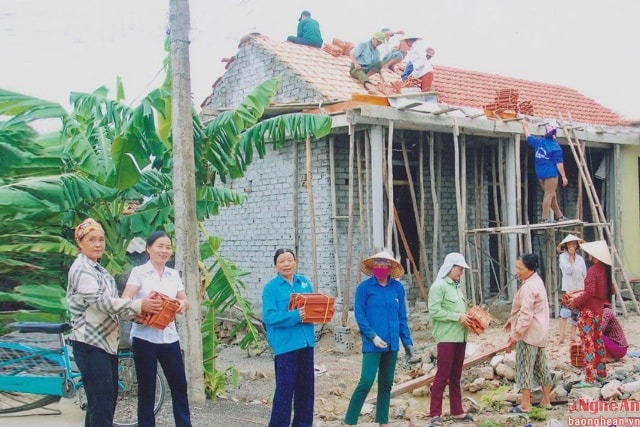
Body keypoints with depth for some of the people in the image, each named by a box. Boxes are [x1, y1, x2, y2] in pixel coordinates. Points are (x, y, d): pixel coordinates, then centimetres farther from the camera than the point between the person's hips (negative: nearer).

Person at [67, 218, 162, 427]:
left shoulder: (98, 269, 17)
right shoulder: (80, 269, -13)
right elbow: (101, 301, -22)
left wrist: (138, 311, 1)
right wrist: (139, 305, -23)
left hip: (106, 341, 10)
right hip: (90, 344, -10)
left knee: (110, 396, 14)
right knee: (101, 402, -9)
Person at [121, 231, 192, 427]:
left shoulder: (174, 274, 10)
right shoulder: (138, 272, -4)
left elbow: (184, 301, 7)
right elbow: (125, 300, -15)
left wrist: (182, 305, -17)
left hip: (169, 337, 4)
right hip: (145, 338, -4)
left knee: (180, 385, 9)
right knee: (146, 389, 4)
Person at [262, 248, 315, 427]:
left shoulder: (305, 282, 11)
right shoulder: (271, 287, -6)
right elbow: (269, 316, -15)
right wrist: (295, 316, -25)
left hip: (306, 341, 6)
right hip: (285, 343, -6)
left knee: (306, 386, 13)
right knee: (285, 387, -5)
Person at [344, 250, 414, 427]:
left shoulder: (397, 288, 5)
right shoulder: (364, 287, -6)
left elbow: (402, 317, 11)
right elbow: (360, 315, -8)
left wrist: (407, 341, 8)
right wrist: (373, 336, -16)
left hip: (392, 344, 5)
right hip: (372, 344, -5)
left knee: (386, 384, 11)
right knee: (366, 382, -11)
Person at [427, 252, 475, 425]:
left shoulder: (456, 287, 16)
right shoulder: (438, 286, -11)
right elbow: (434, 311, -19)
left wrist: (467, 317, 2)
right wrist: (458, 317, -18)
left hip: (460, 337, 8)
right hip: (446, 338, -8)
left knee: (455, 376, 14)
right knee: (442, 376, -5)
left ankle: (457, 411, 21)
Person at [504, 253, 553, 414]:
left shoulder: (528, 287, -21)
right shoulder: (536, 280, 11)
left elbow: (526, 314, -26)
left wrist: (515, 334, -25)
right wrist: (512, 320, 23)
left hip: (529, 332, -10)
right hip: (539, 331, 10)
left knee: (525, 367, -4)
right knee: (541, 365, 15)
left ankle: (525, 405, 0)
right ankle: (546, 400, 23)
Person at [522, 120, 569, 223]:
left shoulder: (538, 142, 6)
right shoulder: (555, 146, -10)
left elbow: (528, 136, 25)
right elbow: (559, 163, -14)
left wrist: (525, 126, 42)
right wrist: (564, 176, -14)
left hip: (540, 174, 7)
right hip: (551, 173, -7)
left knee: (552, 195, 13)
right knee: (549, 195, -6)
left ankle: (560, 216, 20)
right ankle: (545, 218, -8)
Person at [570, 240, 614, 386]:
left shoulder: (592, 271, -18)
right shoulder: (605, 269, 7)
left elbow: (589, 292, -26)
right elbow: (611, 290, 16)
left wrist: (575, 302, -14)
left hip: (588, 311, -9)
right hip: (599, 310, 9)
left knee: (588, 344, -6)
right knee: (598, 341, 20)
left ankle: (589, 379, -6)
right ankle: (601, 372, 30)